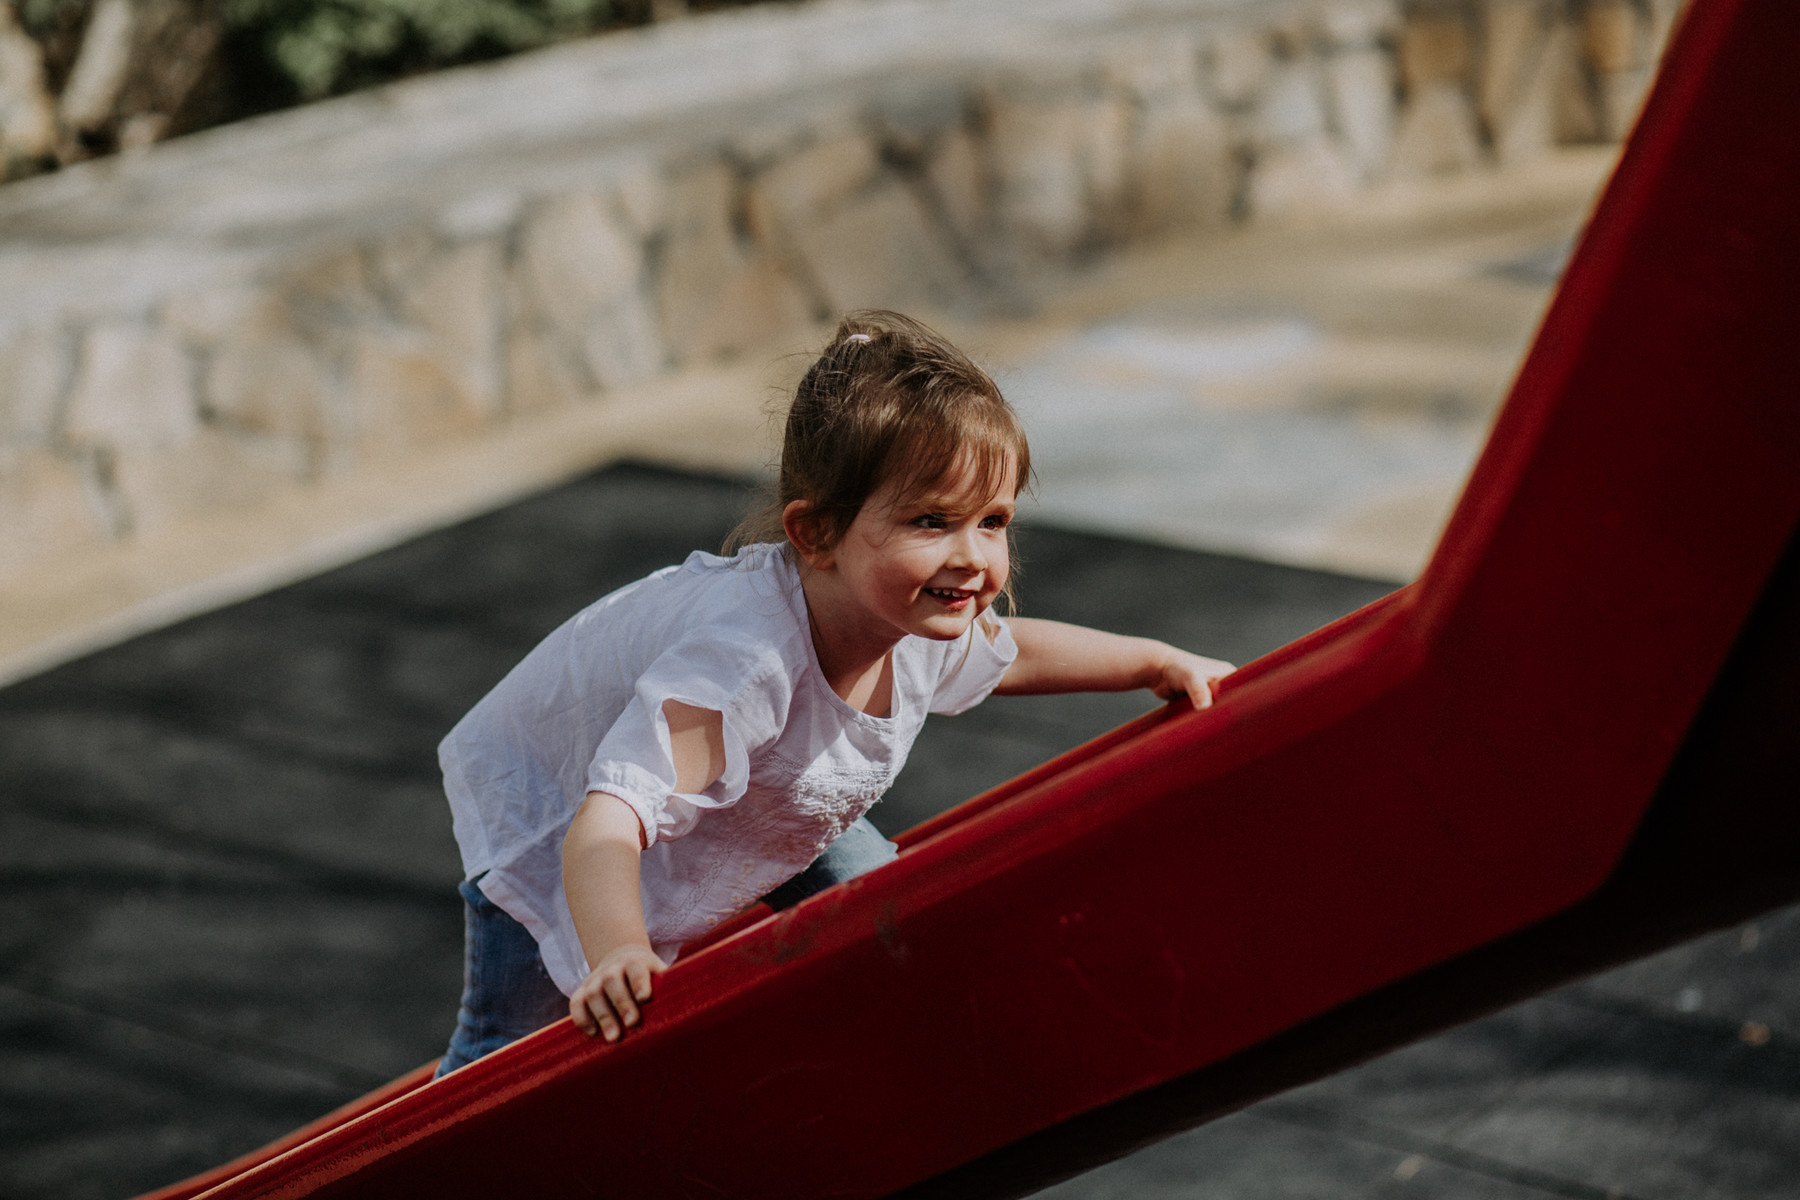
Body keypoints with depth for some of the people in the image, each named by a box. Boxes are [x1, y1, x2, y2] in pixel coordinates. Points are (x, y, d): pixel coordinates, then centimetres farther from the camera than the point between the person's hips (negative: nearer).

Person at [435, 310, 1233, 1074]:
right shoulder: (745, 662, -48)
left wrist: (1160, 663, 3)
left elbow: (1010, 653, 5)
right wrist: (617, 955, -71)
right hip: (551, 806, -7)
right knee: (512, 1043, -8)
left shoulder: (923, 621, -22)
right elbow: (605, 824, -54)